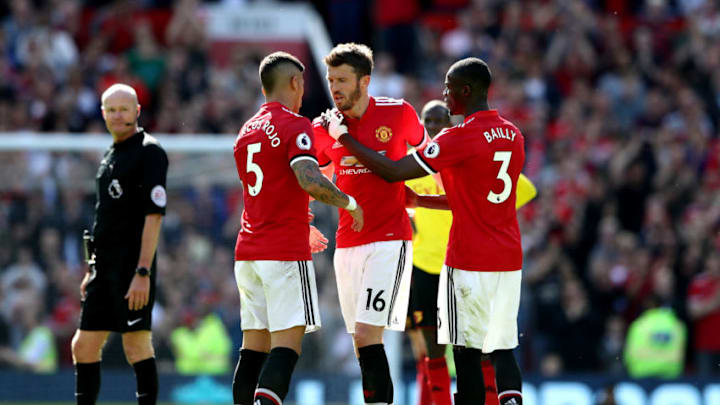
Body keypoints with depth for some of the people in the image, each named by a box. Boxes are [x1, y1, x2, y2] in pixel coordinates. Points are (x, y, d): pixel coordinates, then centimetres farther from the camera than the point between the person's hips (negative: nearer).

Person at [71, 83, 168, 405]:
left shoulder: (149, 152, -8)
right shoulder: (109, 155, 18)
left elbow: (154, 215, -16)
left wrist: (143, 272, -22)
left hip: (133, 266, -9)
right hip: (106, 267, 9)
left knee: (136, 344, -9)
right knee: (83, 346, 9)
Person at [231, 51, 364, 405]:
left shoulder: (246, 132, 17)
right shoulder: (294, 125, -8)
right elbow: (310, 182, -23)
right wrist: (349, 203, -7)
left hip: (248, 253, 8)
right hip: (286, 253, -8)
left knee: (254, 346, 9)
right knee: (287, 344, -10)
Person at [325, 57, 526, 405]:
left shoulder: (460, 138, -14)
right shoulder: (513, 135, 11)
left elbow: (392, 171, -12)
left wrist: (342, 136, -2)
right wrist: (420, 200, 26)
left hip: (469, 262, -7)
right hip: (509, 262, 7)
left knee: (466, 351, -1)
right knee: (502, 349, 8)